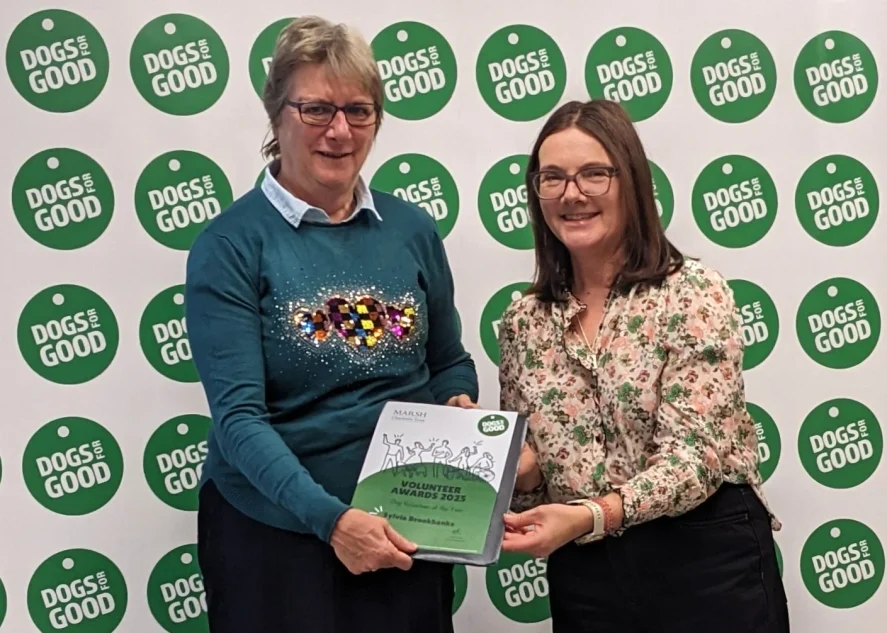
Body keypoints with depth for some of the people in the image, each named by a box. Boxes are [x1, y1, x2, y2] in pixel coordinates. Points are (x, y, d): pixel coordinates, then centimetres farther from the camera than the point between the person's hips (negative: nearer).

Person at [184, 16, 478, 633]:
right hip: (274, 533, -3)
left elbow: (450, 361, 12)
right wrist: (332, 518, -25)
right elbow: (238, 416, -16)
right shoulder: (230, 245, -10)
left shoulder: (413, 229, 2)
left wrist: (459, 408, -8)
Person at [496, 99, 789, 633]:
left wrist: (590, 516, -30)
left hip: (706, 565, -3)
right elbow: (527, 463, 11)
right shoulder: (524, 322, 3)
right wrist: (513, 464, -11)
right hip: (583, 576, 4)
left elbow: (695, 453, -16)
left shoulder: (693, 293, -9)